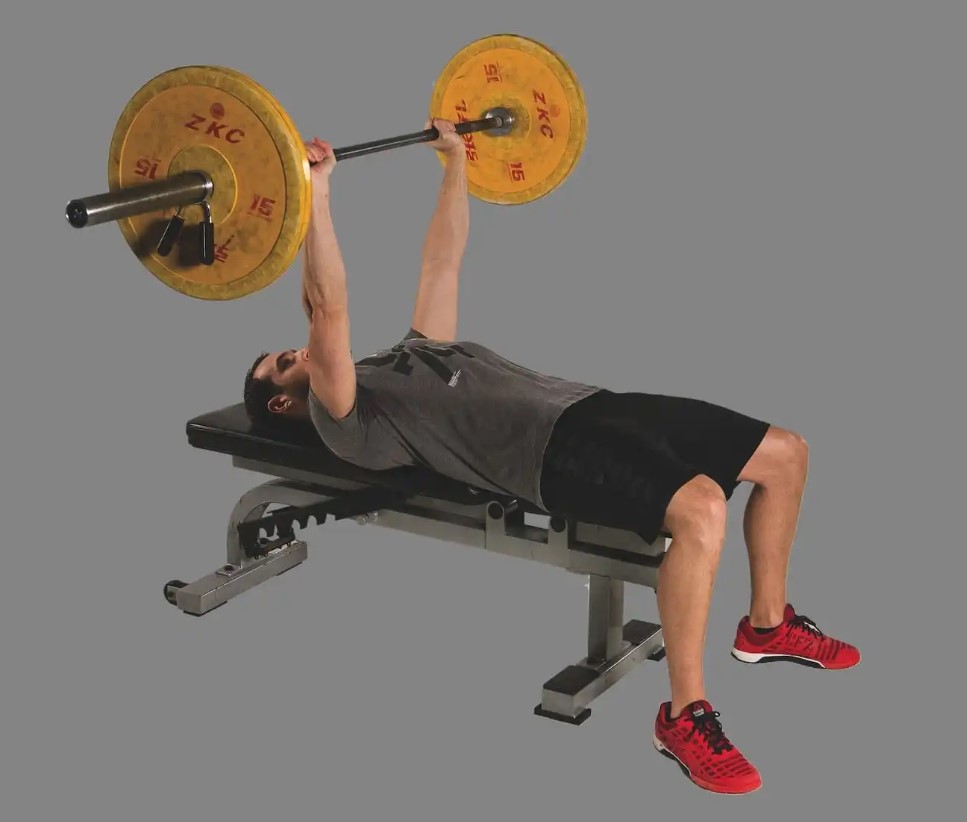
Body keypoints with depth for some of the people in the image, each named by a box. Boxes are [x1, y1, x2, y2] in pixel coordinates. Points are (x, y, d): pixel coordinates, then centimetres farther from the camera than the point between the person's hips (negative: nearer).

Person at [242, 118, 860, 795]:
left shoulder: (410, 354, 32)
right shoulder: (343, 420, 5)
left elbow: (442, 262, 37)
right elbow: (329, 313, -11)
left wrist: (455, 159, 39)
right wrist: (315, 194, -15)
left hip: (592, 405, 9)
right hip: (554, 449, -9)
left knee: (786, 454, 5)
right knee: (701, 508, -35)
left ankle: (768, 625, 23)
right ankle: (684, 717, -19)